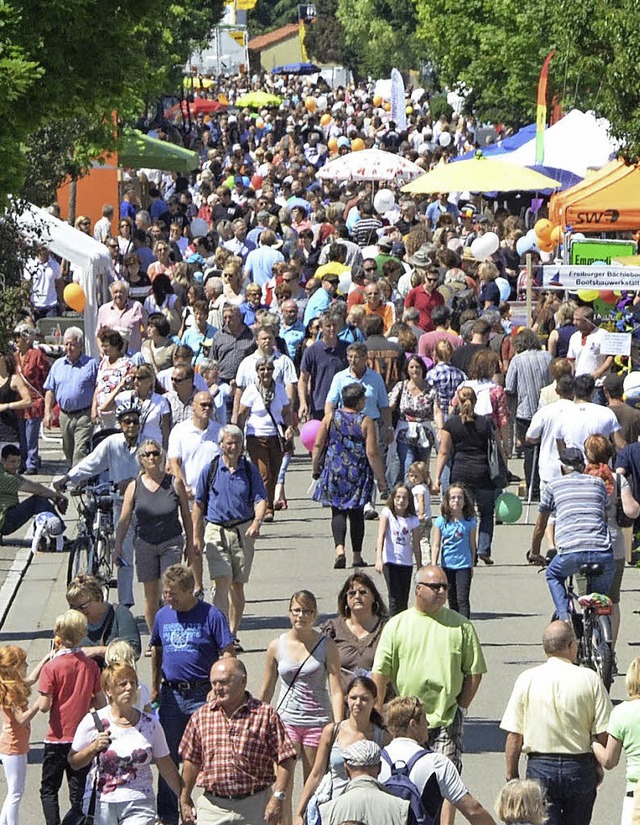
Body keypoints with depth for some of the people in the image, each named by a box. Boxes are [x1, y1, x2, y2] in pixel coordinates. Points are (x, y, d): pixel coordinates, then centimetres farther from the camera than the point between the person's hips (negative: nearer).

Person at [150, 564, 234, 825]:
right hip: (171, 694, 5)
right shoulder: (162, 616, 8)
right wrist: (155, 688, 20)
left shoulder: (211, 615, -8)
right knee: (168, 757, 10)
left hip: (203, 695, -5)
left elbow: (228, 654, -8)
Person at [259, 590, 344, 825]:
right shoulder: (277, 646, 3)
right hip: (286, 719, 1)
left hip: (317, 721, -1)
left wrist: (338, 726, -15)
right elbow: (266, 691, 13)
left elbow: (336, 689, -6)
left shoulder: (327, 646, -2)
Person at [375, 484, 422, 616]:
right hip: (390, 561, -3)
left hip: (406, 563, 3)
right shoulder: (387, 513, -3)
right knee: (395, 599, -11)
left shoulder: (413, 519, 5)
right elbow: (381, 536, -12)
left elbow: (416, 545, 9)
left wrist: (420, 568, 9)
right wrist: (379, 558, -25)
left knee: (404, 602, 4)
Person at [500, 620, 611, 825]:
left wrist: (511, 775, 7)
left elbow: (514, 735, -3)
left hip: (540, 768, -1)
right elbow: (603, 734, -6)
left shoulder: (527, 680, -3)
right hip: (580, 768, 1)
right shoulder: (590, 679, -5)